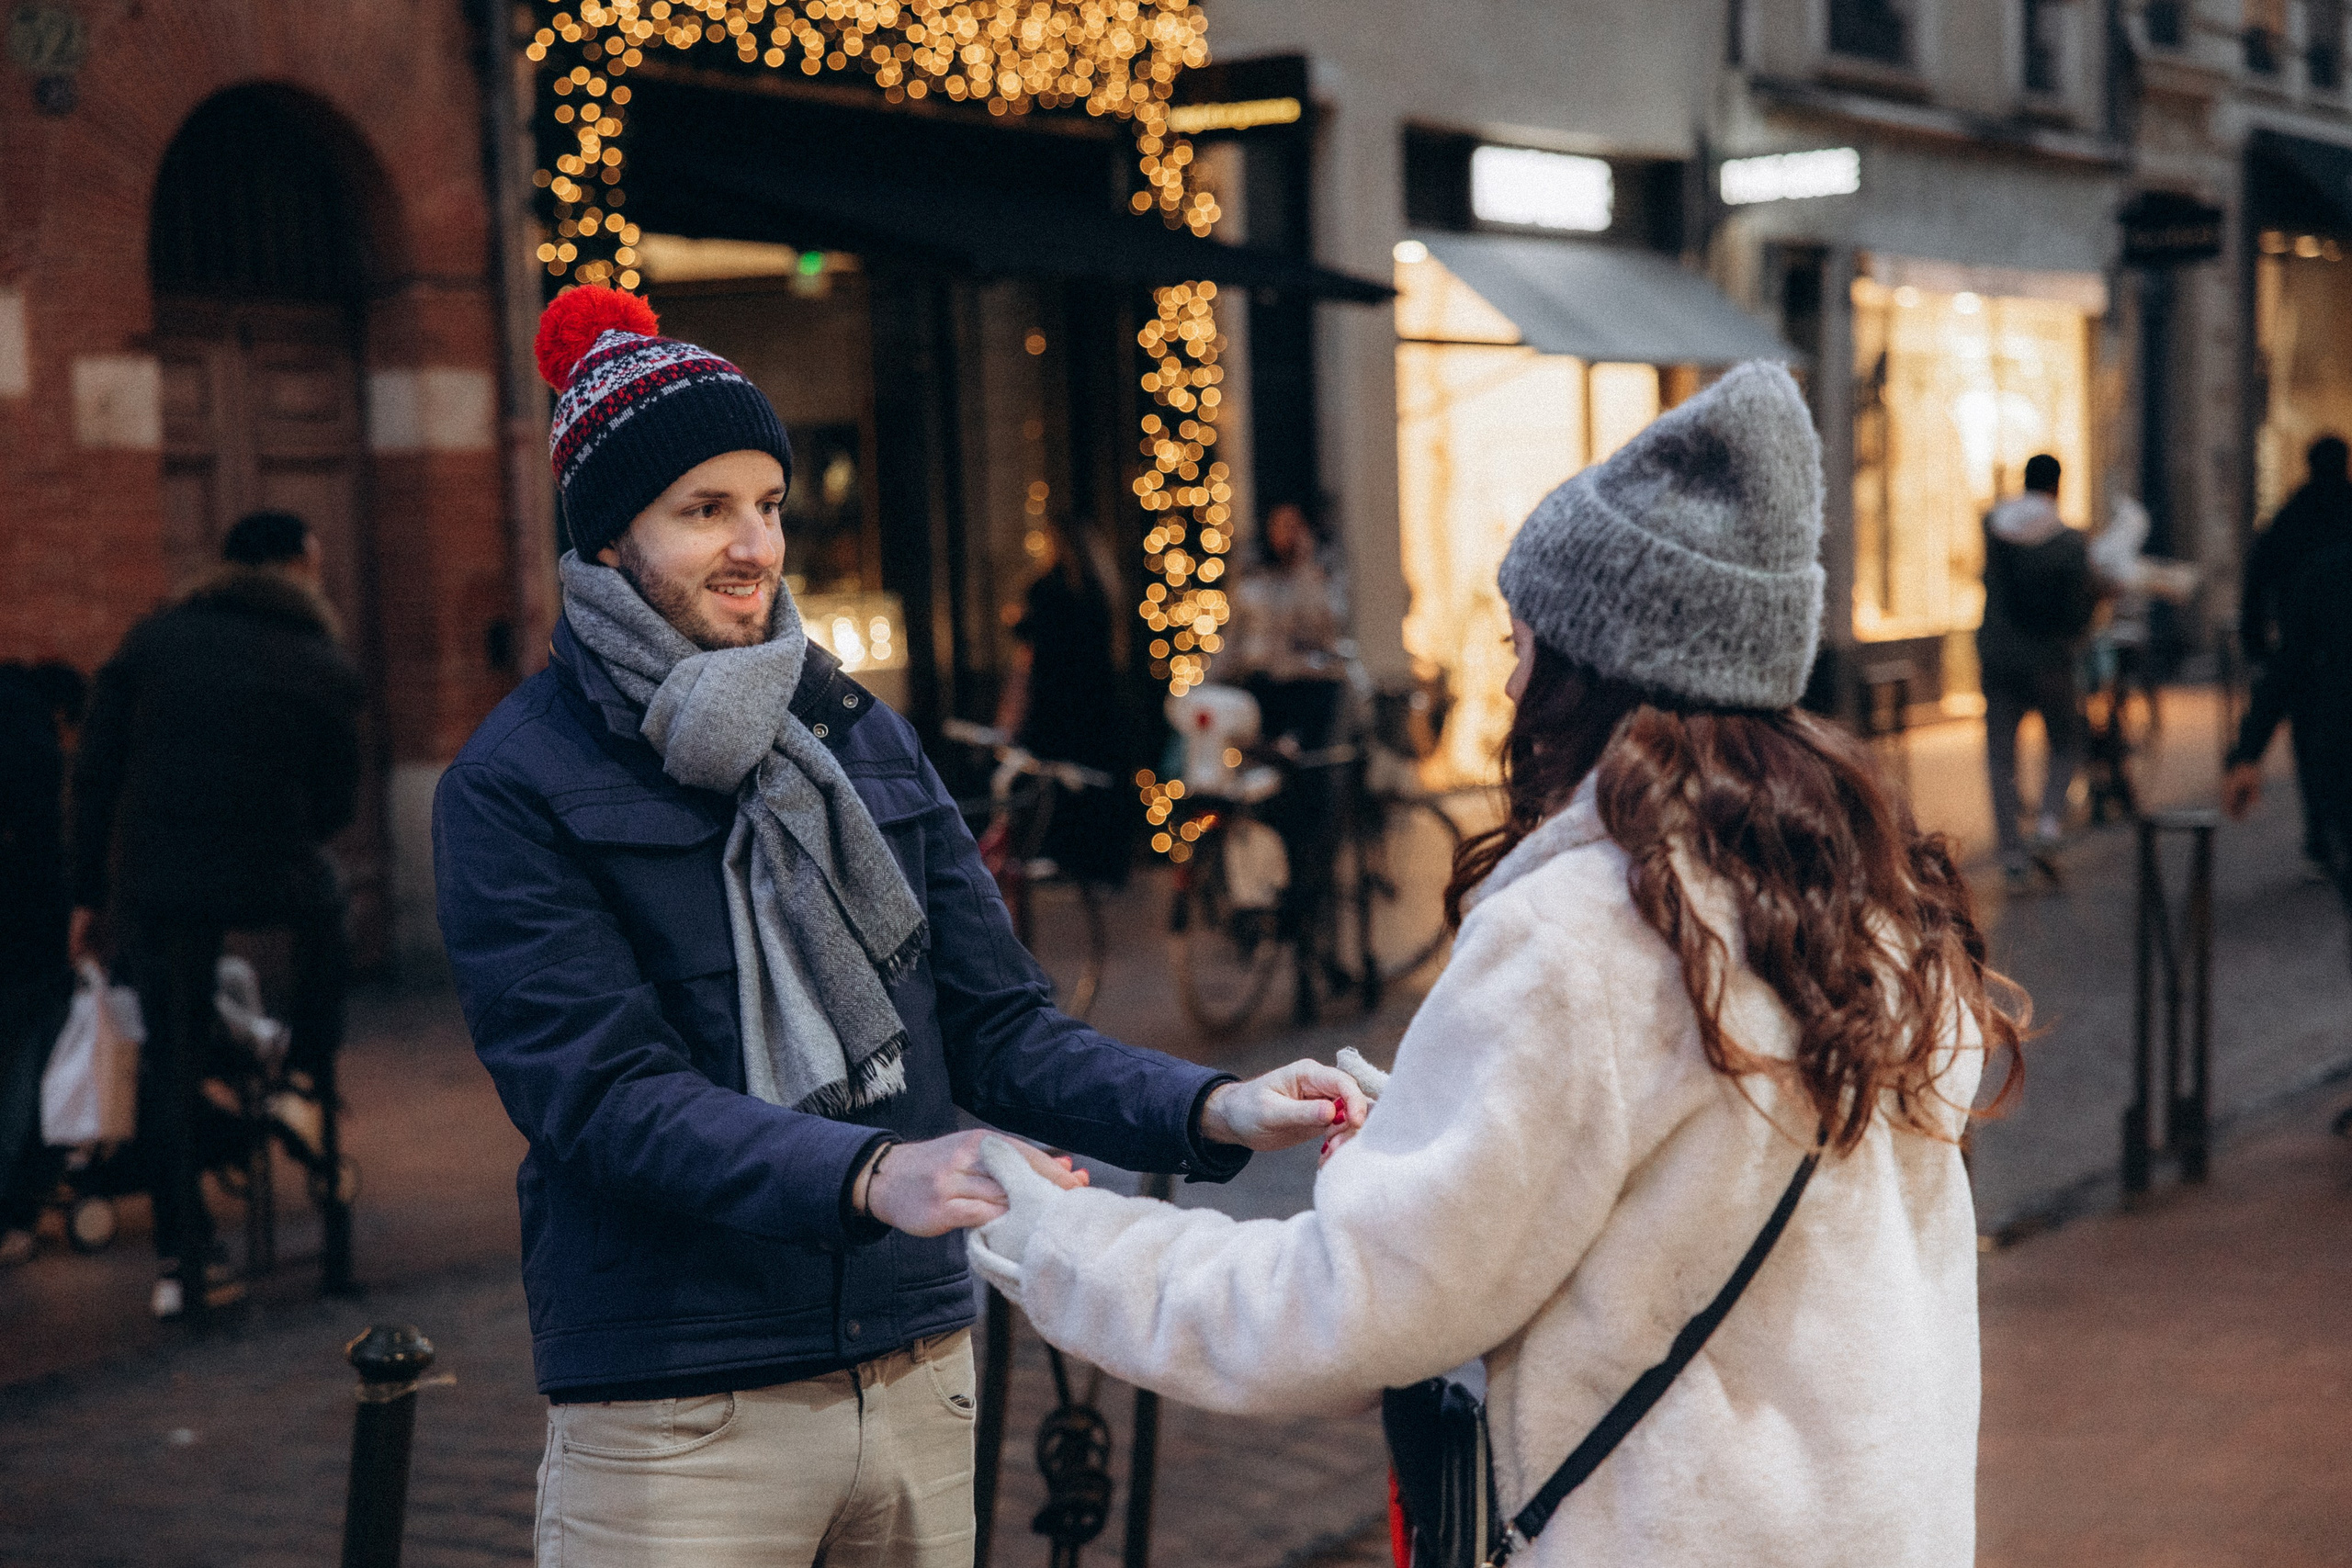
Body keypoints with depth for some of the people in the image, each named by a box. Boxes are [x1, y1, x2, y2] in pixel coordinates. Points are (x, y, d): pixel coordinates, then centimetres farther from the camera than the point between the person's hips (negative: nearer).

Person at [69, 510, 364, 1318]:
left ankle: (182, 1256, 10)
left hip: (155, 885, 2)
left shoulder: (152, 639, 9)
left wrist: (91, 891, 11)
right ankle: (309, 1074, 29)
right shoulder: (325, 667, 5)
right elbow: (336, 805, 6)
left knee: (169, 1064, 11)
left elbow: (94, 773, 6)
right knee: (324, 900, 30)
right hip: (272, 882, -2)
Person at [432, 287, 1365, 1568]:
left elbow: (1000, 1028, 6)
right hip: (676, 1415, -5)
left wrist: (1214, 1110, -11)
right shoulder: (514, 786, -6)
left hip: (916, 1381, 5)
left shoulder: (862, 738, 11)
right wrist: (871, 1177, -30)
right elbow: (606, 1091, -16)